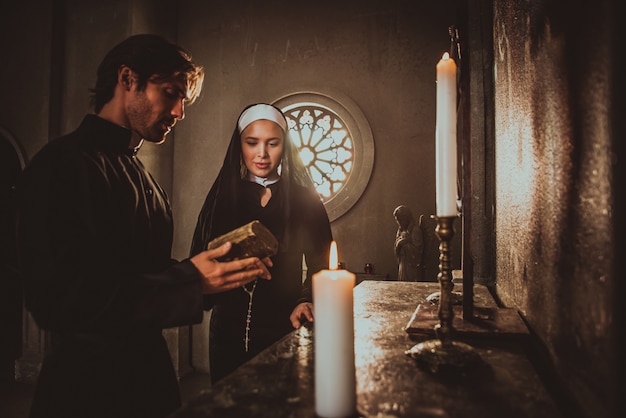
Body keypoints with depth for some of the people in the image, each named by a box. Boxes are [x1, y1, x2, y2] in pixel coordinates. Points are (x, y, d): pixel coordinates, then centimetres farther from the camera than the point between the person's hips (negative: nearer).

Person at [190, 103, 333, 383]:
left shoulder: (305, 199, -1)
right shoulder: (222, 196, 3)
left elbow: (320, 266, 0)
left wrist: (306, 302, -18)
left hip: (284, 328, -1)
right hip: (229, 329, 1)